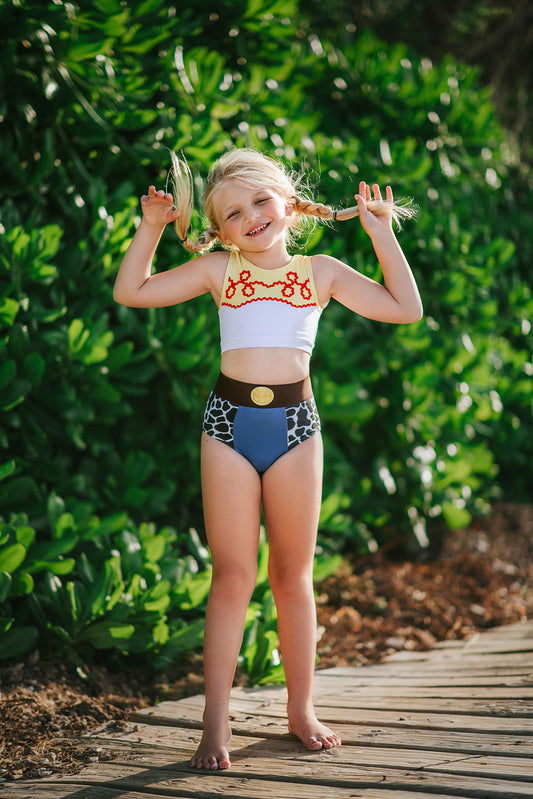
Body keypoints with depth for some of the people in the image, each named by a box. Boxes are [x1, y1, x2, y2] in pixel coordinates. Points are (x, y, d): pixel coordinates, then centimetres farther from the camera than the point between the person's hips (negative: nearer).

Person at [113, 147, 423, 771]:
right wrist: (150, 229, 4)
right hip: (229, 423, 0)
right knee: (232, 578, -1)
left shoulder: (321, 272, 9)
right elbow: (131, 292, 10)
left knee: (293, 577, 9)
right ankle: (216, 725, 3)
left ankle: (300, 709, 22)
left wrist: (381, 234, 5)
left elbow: (405, 308, 6)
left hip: (294, 425, 1)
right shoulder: (217, 270, 9)